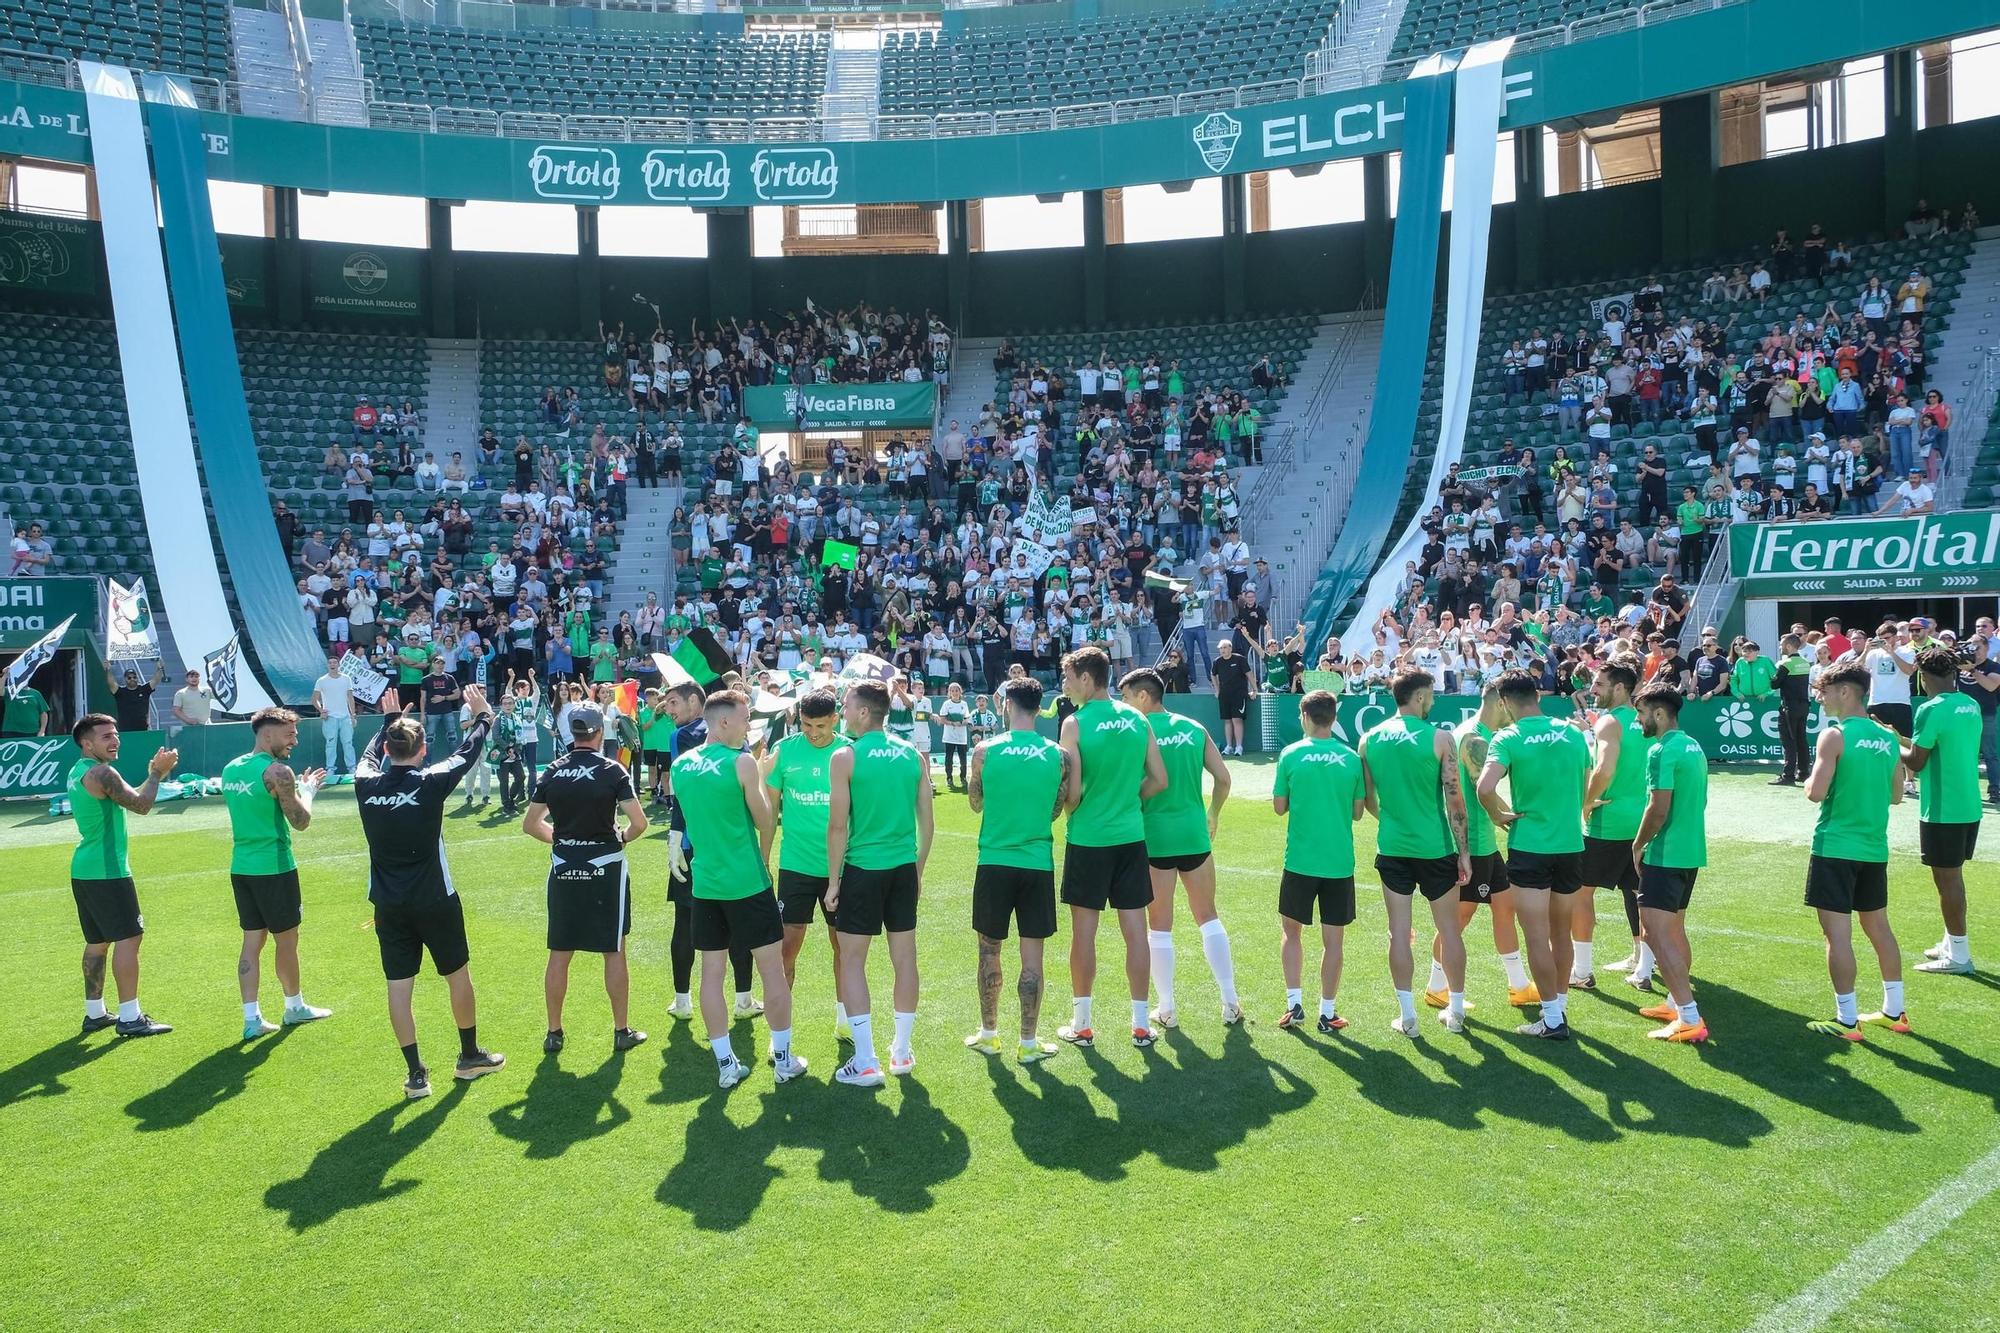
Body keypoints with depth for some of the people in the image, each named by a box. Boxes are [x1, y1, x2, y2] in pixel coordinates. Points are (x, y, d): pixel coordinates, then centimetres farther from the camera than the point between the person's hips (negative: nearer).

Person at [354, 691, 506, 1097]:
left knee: (399, 986, 7)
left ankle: (415, 1074, 11)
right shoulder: (430, 783, -15)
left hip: (388, 906, 3)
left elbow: (369, 754, 18)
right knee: (458, 974, 15)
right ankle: (469, 1056, 27)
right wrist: (483, 715, 17)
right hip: (434, 901, -3)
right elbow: (468, 752, 0)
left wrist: (389, 720, 34)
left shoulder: (367, 785, -5)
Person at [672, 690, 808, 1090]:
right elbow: (765, 821, -4)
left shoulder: (681, 765, 4)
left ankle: (726, 1064, 15)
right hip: (747, 882, -5)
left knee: (712, 971, 10)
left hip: (705, 882, 6)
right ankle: (783, 1059, 14)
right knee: (773, 969, 6)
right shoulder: (742, 762, -12)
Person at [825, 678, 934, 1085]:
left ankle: (866, 1062, 3)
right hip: (904, 868, 5)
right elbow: (926, 821, 7)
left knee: (852, 960, 5)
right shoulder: (913, 755, 4)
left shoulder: (845, 758, -10)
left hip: (863, 869, -5)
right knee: (904, 957, 12)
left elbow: (838, 826, -10)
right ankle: (902, 1051, 23)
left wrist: (833, 880, -1)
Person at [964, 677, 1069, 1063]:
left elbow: (976, 804, 6)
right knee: (1032, 958, 7)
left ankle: (988, 1034, 25)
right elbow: (1055, 810, 8)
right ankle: (1028, 1042, 13)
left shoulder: (985, 750, -7)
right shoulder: (1058, 755, -3)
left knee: (989, 951, 14)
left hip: (994, 862, 0)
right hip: (1038, 864, 1)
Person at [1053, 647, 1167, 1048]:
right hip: (1131, 835, 4)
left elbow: (1072, 793, -13)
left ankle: (1081, 1024, 16)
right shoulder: (1136, 719, 4)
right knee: (1135, 930, 8)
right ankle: (1141, 1024, 15)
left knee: (1084, 932, 7)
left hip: (1088, 839, -4)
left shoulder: (1075, 723, -11)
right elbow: (1159, 780, 7)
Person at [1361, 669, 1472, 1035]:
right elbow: (1454, 799, -10)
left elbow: (1367, 798, 7)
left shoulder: (1370, 739, 1)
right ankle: (1455, 1011, 22)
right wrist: (1464, 851, -3)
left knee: (1399, 931, 7)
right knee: (1449, 929, 12)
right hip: (1435, 848, -2)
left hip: (1392, 847, 3)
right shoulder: (1439, 738, -10)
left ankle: (1407, 1015, 11)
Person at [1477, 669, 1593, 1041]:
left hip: (1529, 847, -5)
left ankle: (1552, 1020, 6)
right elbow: (1587, 786, 11)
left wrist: (1498, 815, -8)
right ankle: (1560, 1007, 28)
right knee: (1561, 932, 18)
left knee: (1537, 938, 2)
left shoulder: (1509, 739, -11)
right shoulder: (1573, 733, 4)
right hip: (1571, 844, 5)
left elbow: (1485, 787, -25)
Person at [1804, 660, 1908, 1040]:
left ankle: (1846, 1020, 1)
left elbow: (1815, 792, -18)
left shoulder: (1835, 736, -14)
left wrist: (1810, 780, 1)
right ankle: (1894, 1011, 28)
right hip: (1875, 848, 8)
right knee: (1878, 927, 18)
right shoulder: (1887, 738, 8)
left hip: (1836, 848, -7)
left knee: (1837, 932, -3)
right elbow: (1896, 796, 16)